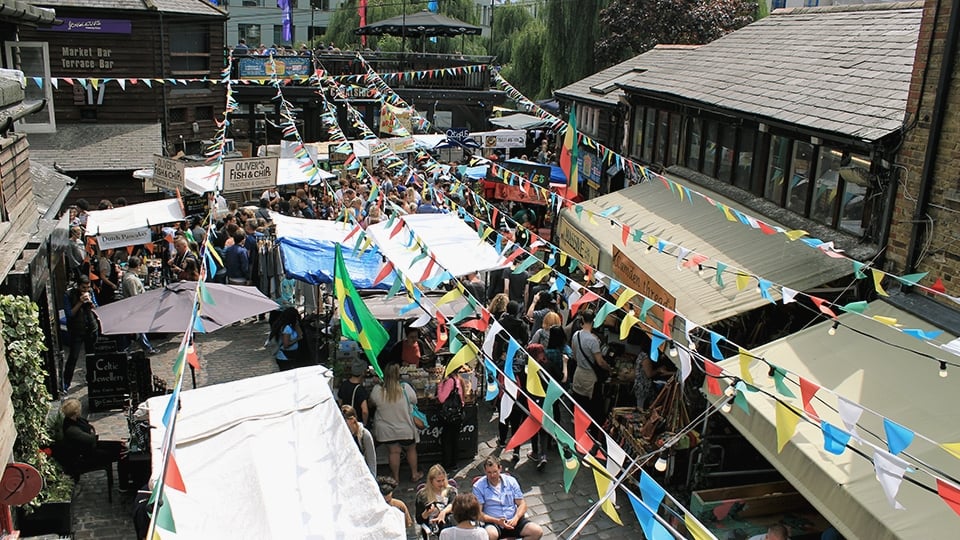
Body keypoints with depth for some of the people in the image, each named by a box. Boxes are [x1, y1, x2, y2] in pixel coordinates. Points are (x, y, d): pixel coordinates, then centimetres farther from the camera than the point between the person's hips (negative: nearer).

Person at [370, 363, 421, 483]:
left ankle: (395, 477, 30)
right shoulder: (405, 388, -22)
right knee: (411, 450, 21)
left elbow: (372, 402, 1)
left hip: (386, 430, 1)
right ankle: (414, 474, 36)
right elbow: (414, 400, -5)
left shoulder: (377, 390, -20)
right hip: (405, 429, 0)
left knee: (393, 451, 18)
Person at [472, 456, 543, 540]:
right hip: (493, 522, -3)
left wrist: (516, 518, -13)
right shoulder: (478, 486, -2)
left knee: (537, 531, -21)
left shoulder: (511, 481, 7)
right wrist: (497, 521, -20)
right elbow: (478, 513, -7)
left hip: (513, 520, 4)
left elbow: (522, 504, 8)